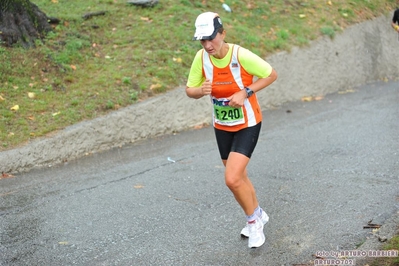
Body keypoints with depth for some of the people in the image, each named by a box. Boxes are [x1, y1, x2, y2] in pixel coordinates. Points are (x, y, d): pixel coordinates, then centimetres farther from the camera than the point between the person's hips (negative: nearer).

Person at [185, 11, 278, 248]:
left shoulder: (241, 55, -24)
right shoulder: (201, 58, -11)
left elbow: (271, 74, -12)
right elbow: (190, 90, -1)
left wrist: (246, 92, -23)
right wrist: (201, 90, -24)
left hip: (247, 125, -5)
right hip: (222, 126, 5)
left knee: (232, 179, -16)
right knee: (238, 178, 17)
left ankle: (254, 219, 11)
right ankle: (258, 215, 43)